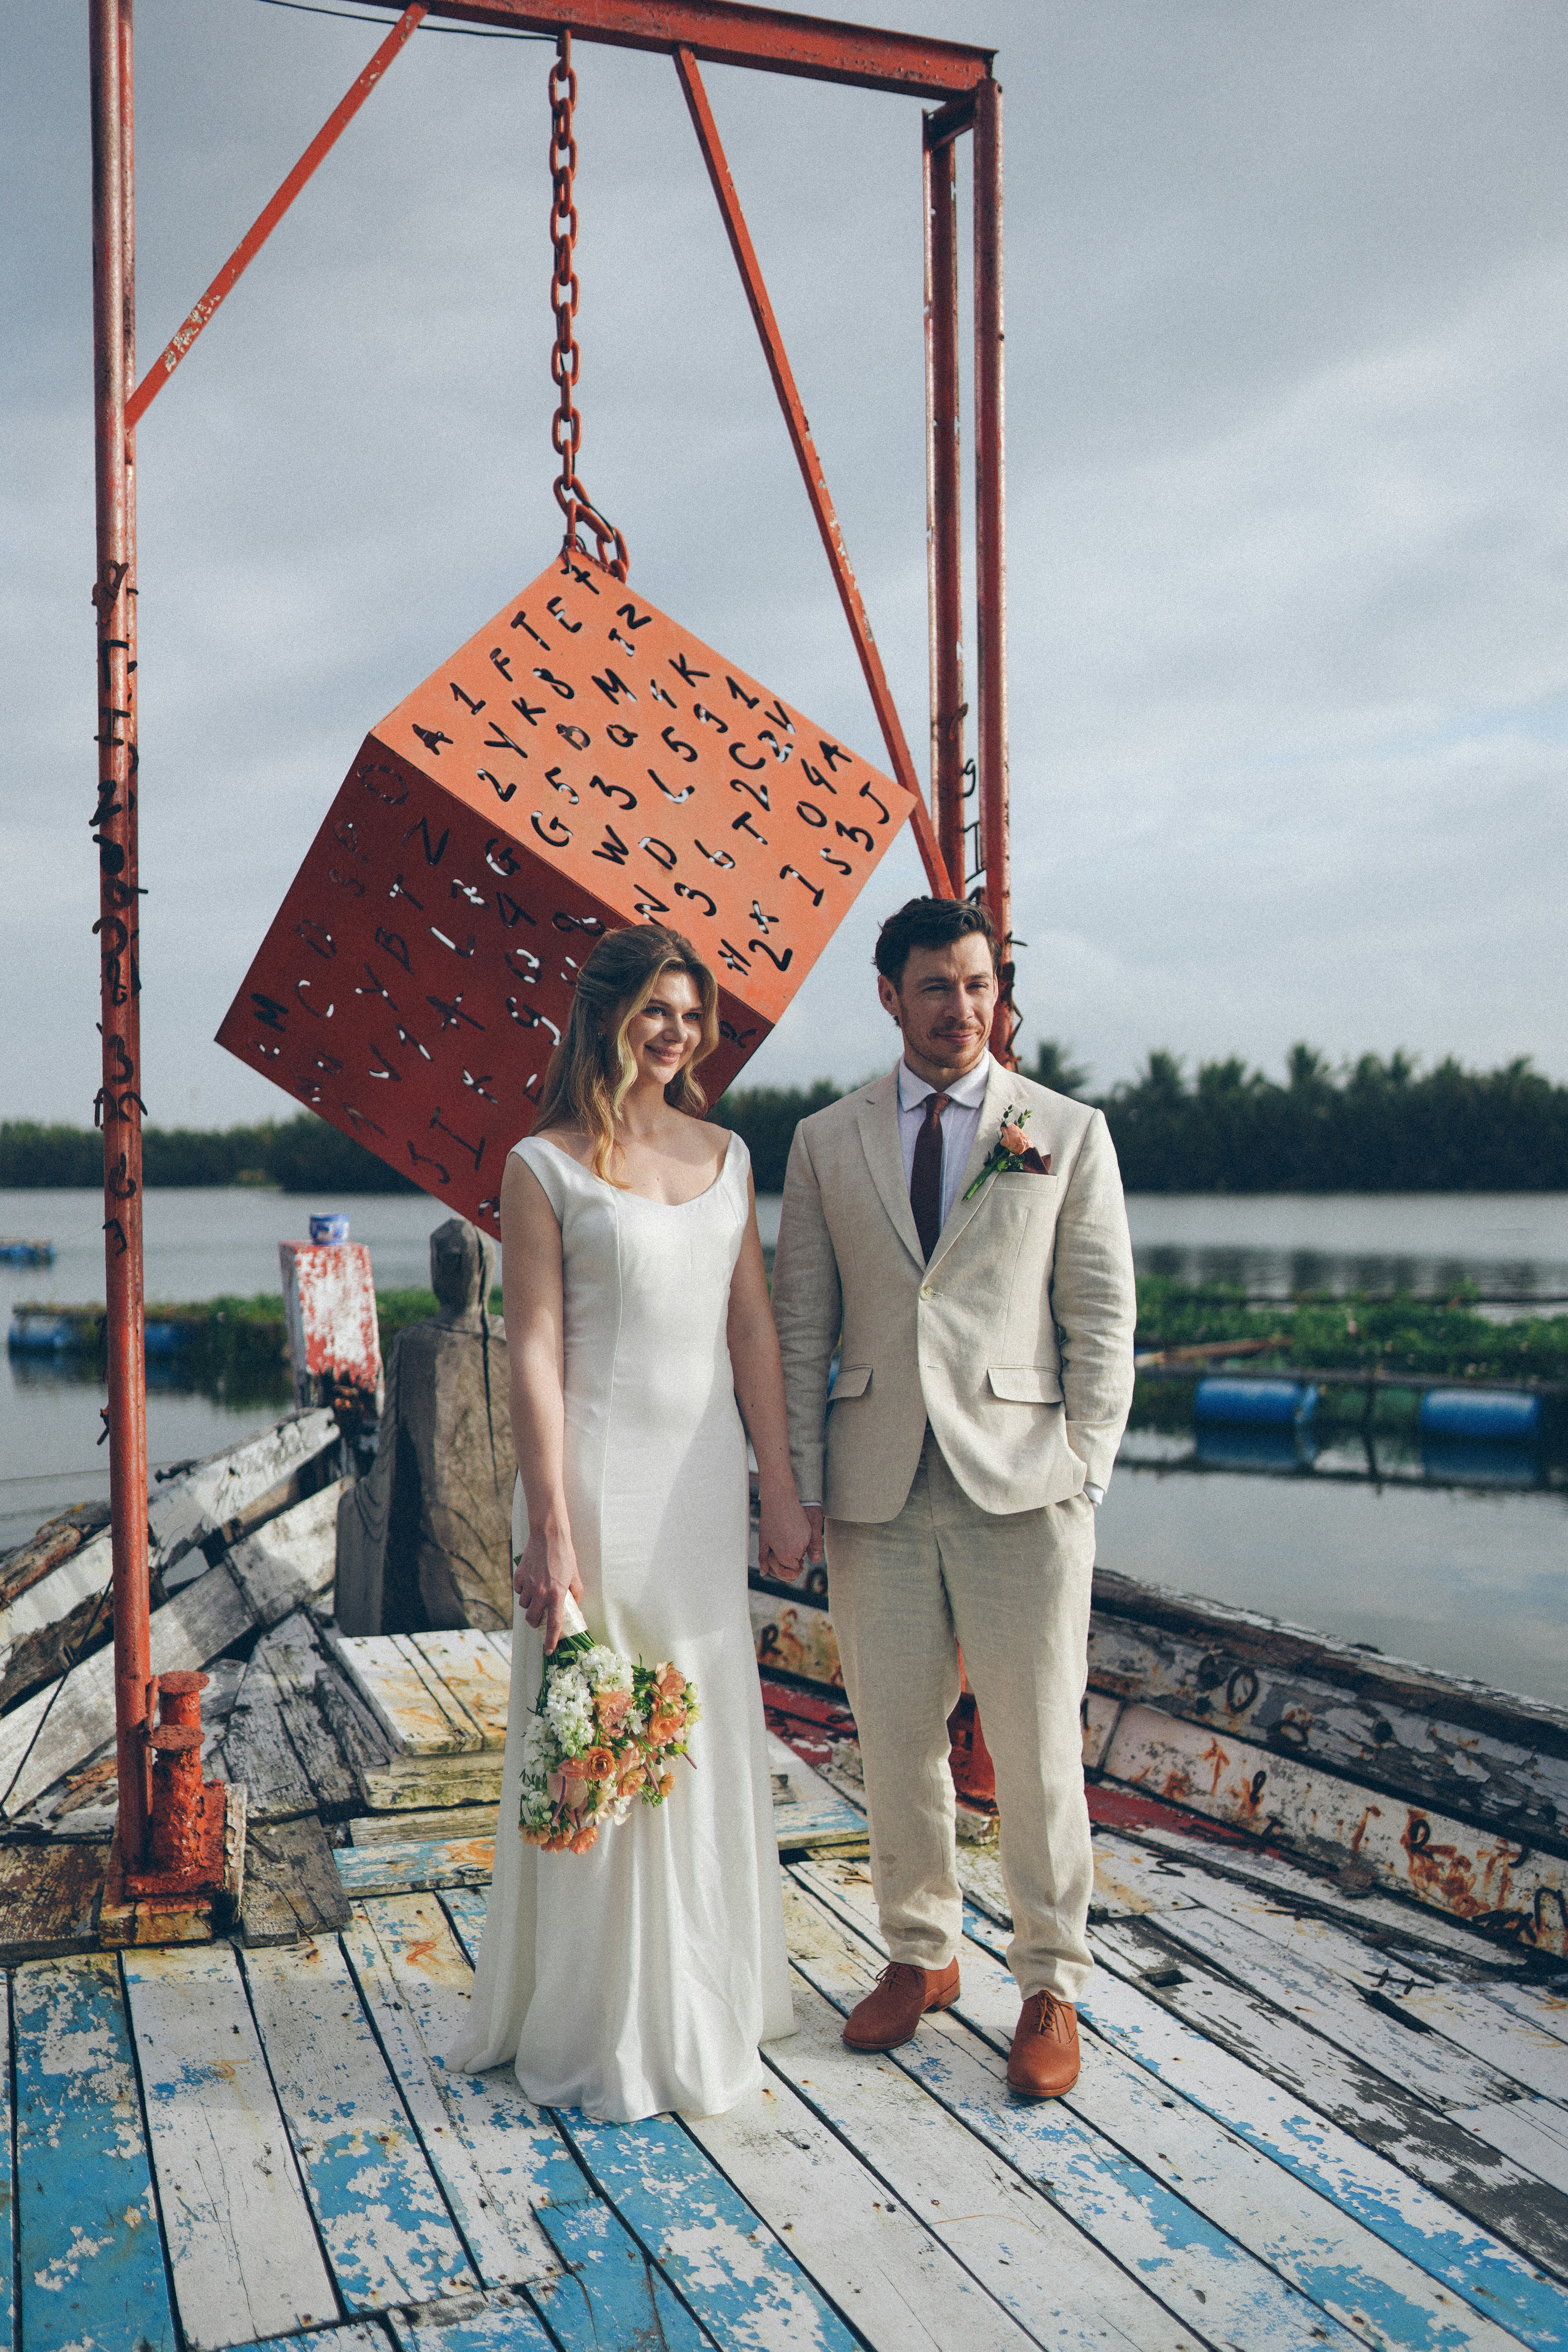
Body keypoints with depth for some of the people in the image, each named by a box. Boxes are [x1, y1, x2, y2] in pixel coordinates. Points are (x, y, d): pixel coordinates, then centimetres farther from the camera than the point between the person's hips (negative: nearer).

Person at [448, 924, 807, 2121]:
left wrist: (779, 1486, 6)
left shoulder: (725, 1154, 10)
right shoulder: (545, 1166, -5)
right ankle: (600, 2026, 20)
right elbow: (536, 1353, -10)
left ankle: (703, 1998, 33)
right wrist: (549, 1527, -14)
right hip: (601, 1471, -5)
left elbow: (753, 1328, 10)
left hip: (705, 1479, 5)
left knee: (708, 1738, 14)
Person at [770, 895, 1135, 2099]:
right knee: (897, 1742, 11)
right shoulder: (826, 1143, 8)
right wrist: (803, 1482, 3)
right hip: (877, 1491, 2)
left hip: (1021, 1486, -2)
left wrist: (1084, 1472, -4)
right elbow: (800, 1325, 9)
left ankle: (1052, 1988, 23)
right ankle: (921, 1954, 32)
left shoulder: (1071, 1133, 4)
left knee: (1038, 1752, 4)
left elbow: (1103, 1321, 3)